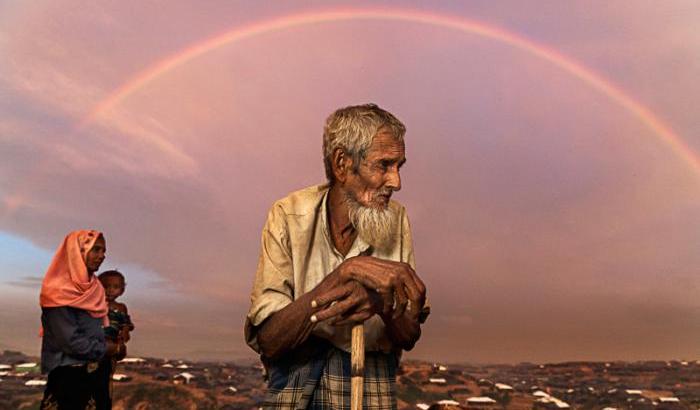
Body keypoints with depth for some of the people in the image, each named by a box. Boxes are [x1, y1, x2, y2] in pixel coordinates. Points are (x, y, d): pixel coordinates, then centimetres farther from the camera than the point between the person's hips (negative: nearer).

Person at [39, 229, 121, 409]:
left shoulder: (91, 288, 8)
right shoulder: (60, 292, -17)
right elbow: (71, 341, -21)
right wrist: (106, 349, -9)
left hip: (90, 373, 8)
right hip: (67, 375, -8)